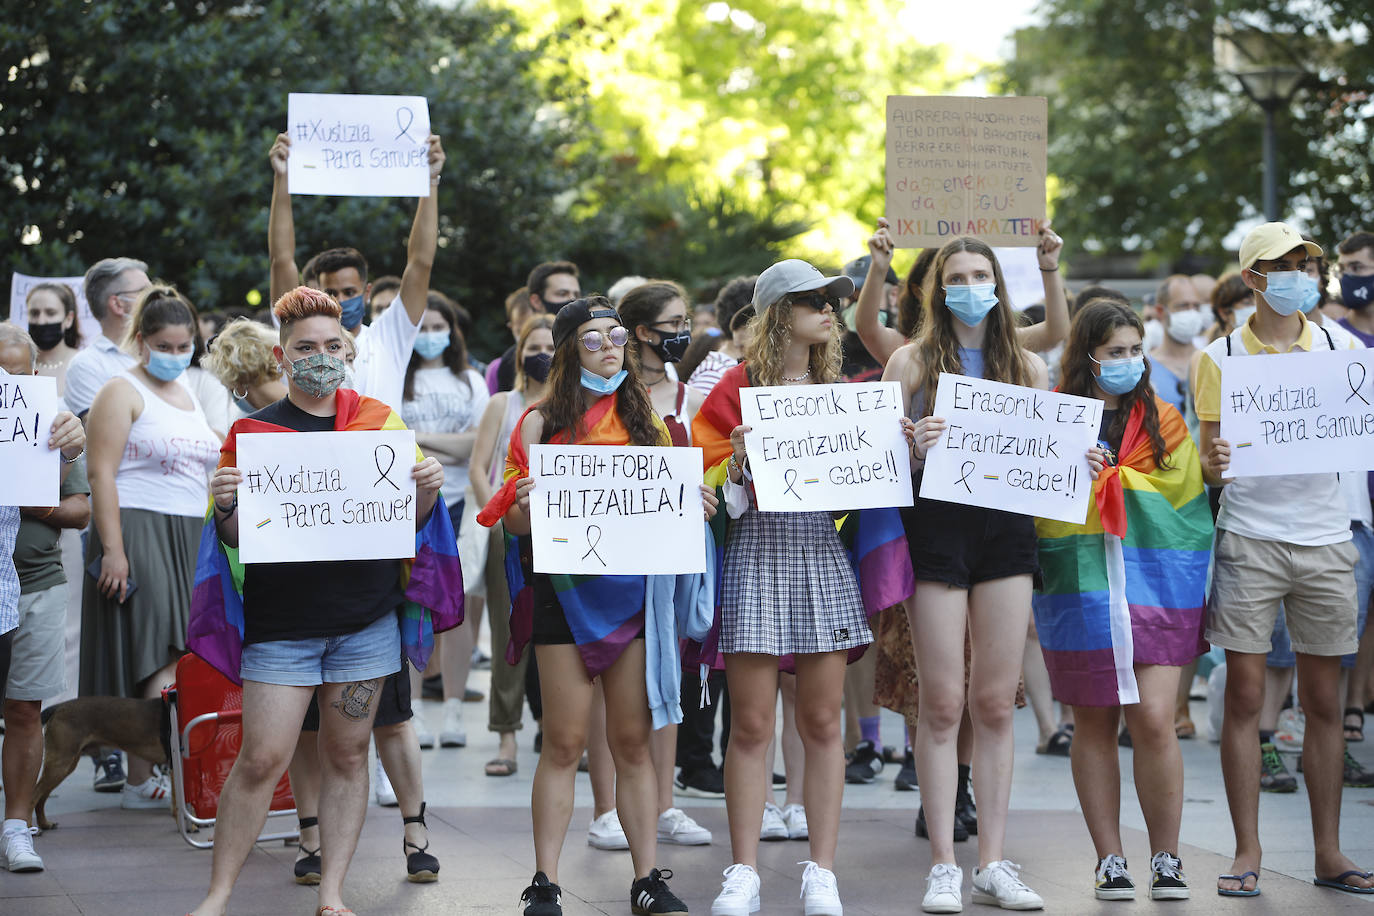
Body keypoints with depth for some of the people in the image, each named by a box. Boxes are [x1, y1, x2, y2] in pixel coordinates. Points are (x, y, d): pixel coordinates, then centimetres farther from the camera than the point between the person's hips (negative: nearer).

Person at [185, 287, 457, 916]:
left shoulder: (379, 421, 8)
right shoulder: (253, 432, 3)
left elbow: (411, 522, 12)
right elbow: (236, 537, 4)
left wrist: (428, 491, -9)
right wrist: (226, 507, -18)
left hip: (366, 620, 2)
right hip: (282, 621, -2)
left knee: (347, 755, 7)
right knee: (261, 759, -6)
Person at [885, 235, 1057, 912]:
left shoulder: (1026, 366, 11)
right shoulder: (913, 360, 3)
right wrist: (914, 446, -21)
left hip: (1007, 528, 3)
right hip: (937, 526, -3)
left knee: (995, 703, 5)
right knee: (942, 704, -3)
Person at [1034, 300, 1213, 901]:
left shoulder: (1163, 422, 10)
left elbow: (1185, 507, 11)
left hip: (1154, 583, 0)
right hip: (1079, 587, 0)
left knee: (1154, 720, -9)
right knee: (1093, 724, 3)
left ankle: (1166, 858, 4)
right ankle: (1110, 859, 12)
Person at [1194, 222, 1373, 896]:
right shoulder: (1222, 356, 4)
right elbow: (1208, 458, 3)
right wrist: (1211, 464, -19)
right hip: (1249, 537, -2)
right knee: (1244, 696, -2)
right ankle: (1247, 852, 4)